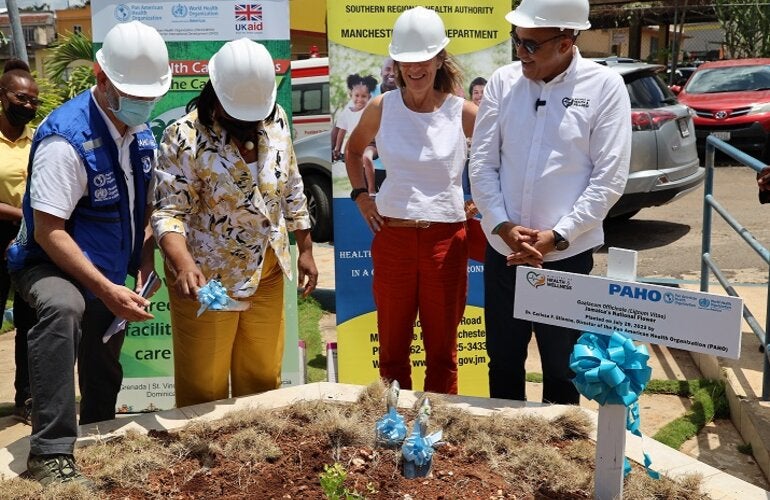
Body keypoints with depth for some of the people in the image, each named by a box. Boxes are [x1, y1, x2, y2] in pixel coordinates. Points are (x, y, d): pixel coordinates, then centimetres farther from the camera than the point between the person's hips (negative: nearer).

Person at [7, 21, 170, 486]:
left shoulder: (143, 132, -3)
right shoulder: (66, 138, -26)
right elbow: (48, 231, -29)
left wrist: (146, 258, -1)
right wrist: (107, 290, -33)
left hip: (110, 273, 7)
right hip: (54, 266, -7)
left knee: (105, 374, 18)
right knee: (63, 308, -40)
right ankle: (52, 452, -34)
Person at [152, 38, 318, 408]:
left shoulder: (276, 120, 0)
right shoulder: (185, 138, -17)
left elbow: (291, 189, 10)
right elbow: (169, 213, -20)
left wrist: (305, 249, 11)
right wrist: (184, 264, -37)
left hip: (267, 274, 5)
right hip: (206, 279, -5)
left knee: (264, 379, 17)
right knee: (204, 390, 6)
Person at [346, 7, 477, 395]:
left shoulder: (462, 113, -5)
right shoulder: (381, 108, 0)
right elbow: (354, 149, 19)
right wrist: (360, 196, 9)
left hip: (445, 237, -1)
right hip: (392, 236, 2)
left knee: (442, 350, 10)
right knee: (392, 348, 13)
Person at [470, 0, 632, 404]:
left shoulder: (605, 87, -7)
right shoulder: (503, 81, 1)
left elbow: (609, 178, -9)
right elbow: (481, 162, 1)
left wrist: (556, 237, -15)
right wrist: (503, 227, -11)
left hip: (567, 256, -3)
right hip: (503, 252, 3)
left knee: (562, 371, 13)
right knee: (503, 365, 17)